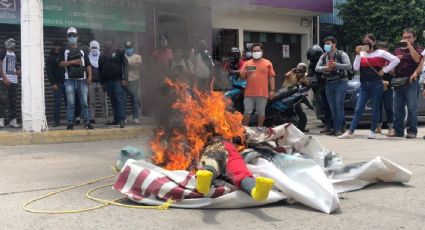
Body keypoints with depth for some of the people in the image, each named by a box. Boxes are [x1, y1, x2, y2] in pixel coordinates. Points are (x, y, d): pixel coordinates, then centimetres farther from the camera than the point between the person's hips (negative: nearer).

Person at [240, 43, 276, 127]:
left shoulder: (267, 63, 7)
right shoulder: (247, 63, 13)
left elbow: (271, 77, 5)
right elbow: (242, 77, 11)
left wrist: (272, 90, -2)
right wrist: (245, 72, -11)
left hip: (262, 93, -1)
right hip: (249, 93, 2)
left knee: (261, 112, 5)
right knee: (247, 112, 3)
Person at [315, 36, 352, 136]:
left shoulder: (341, 54, -4)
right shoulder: (324, 57, 12)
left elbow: (349, 66, -16)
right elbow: (317, 68, 1)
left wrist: (335, 65, -26)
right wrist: (325, 68, -20)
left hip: (340, 82, -5)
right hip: (329, 83, 5)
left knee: (339, 106, -10)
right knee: (332, 107, 6)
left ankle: (339, 129, -7)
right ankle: (335, 128, 14)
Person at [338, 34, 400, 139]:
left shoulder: (381, 53, 1)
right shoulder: (361, 54, 11)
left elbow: (396, 60, -2)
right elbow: (356, 68, -1)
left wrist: (384, 70, -5)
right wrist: (358, 54, -8)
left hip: (376, 84, -3)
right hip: (364, 85, 3)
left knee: (375, 108, 2)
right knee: (358, 109, -1)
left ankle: (372, 131, 10)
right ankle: (350, 132, -5)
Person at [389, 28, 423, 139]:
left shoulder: (417, 49, 6)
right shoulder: (398, 50, 19)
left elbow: (417, 59, -14)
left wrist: (409, 46, -13)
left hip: (411, 82, -4)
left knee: (412, 107, -7)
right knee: (397, 108, 4)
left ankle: (412, 131, -3)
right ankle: (398, 131, 9)